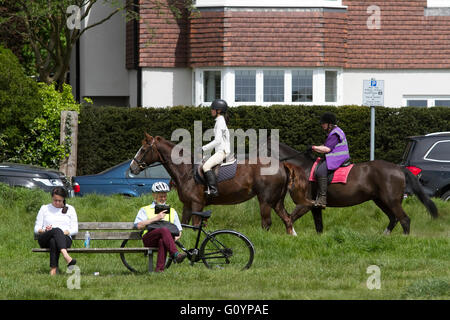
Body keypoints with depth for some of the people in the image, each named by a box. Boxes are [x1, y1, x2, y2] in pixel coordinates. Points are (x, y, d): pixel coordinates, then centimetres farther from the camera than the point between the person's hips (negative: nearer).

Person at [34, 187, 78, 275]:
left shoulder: (70, 209, 19)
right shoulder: (44, 208, 20)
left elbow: (75, 229, 11)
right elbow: (36, 228, 14)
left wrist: (66, 232, -10)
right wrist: (44, 231, -9)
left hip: (65, 238, 0)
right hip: (44, 240, 0)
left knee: (53, 241, -40)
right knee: (57, 230, -38)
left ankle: (53, 269, -54)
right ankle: (67, 257, -63)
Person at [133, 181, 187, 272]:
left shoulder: (172, 211, 31)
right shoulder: (145, 210, 22)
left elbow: (179, 232, 26)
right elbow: (139, 225, 3)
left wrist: (175, 238, 2)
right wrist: (156, 218, -2)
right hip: (149, 239, -2)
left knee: (162, 241, -39)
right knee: (164, 230, -36)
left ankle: (159, 269, -47)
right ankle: (175, 254, -52)